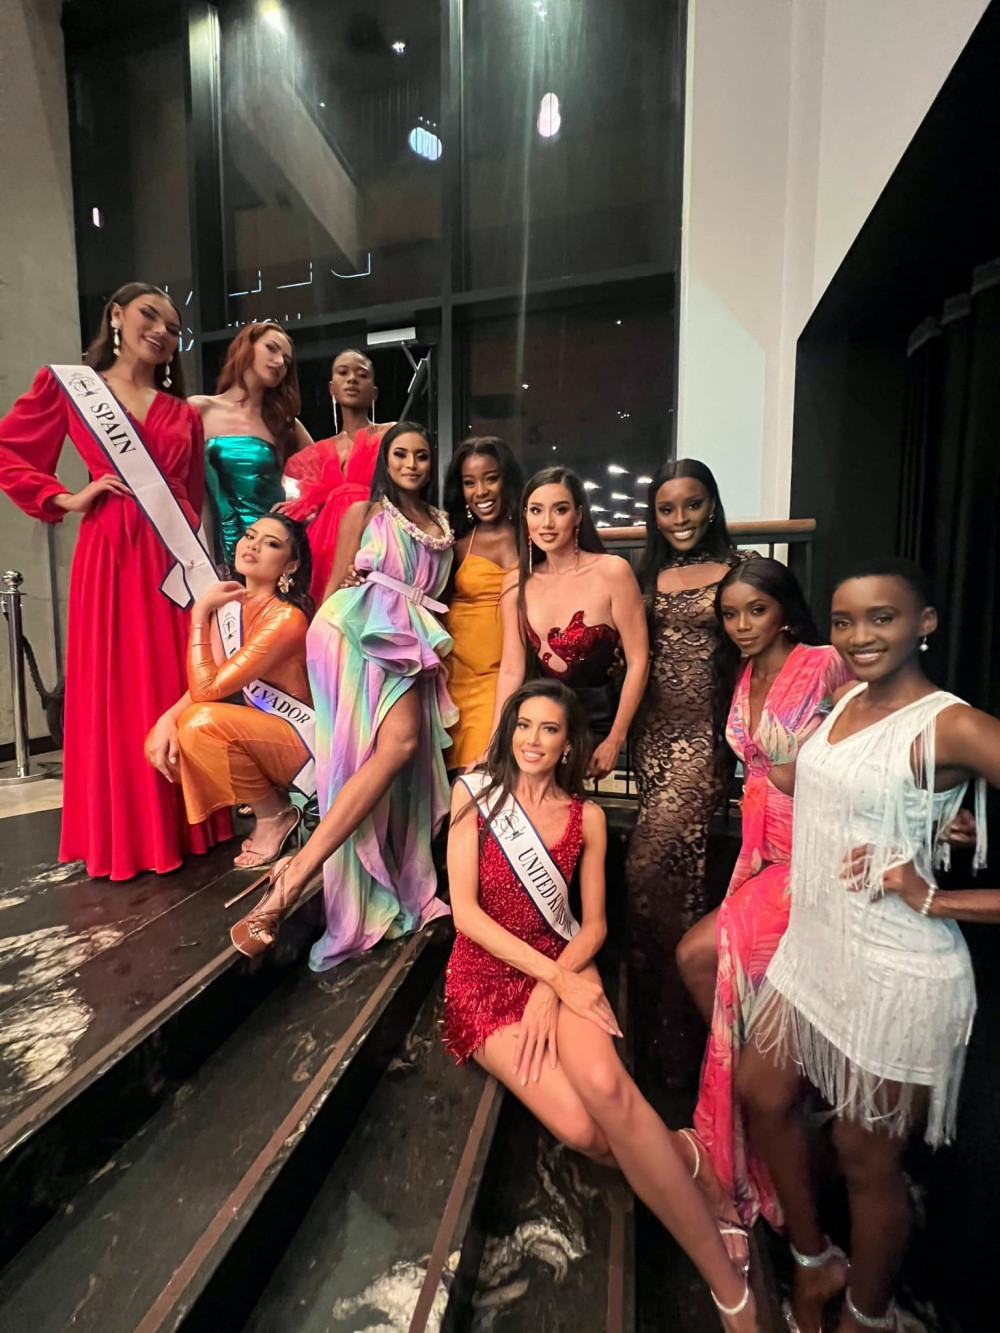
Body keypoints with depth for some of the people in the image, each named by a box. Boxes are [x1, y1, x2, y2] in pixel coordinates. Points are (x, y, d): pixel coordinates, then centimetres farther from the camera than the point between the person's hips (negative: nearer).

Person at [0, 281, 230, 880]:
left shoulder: (185, 413, 18)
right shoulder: (67, 383, 10)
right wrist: (67, 498, -3)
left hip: (176, 559, 3)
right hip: (110, 556, -2)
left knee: (179, 691, 5)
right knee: (115, 694, 0)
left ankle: (180, 824, 17)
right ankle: (122, 836, 13)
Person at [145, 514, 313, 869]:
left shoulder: (287, 618, -24)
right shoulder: (230, 603, 2)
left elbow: (207, 689, -26)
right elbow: (206, 682, 0)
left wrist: (200, 613, -20)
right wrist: (169, 718, -18)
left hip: (303, 738, -7)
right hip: (258, 733, 8)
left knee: (204, 723, -29)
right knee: (159, 742, -7)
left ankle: (275, 814, -5)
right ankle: (265, 795, 7)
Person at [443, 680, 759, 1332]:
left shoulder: (587, 816, 3)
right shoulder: (475, 796, -4)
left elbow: (593, 922, 4)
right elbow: (465, 910, -9)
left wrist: (553, 989, -14)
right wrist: (556, 980, -16)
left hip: (563, 966, 1)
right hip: (486, 973, -1)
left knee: (605, 1083, -29)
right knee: (583, 1130, -23)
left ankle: (724, 1274, -10)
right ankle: (679, 1163, 4)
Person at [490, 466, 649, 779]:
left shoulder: (612, 571, -12)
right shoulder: (516, 583, 1)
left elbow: (638, 662, -11)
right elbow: (511, 671, -2)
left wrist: (614, 741, -10)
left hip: (595, 719, -4)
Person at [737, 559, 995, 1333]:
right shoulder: (849, 699, 3)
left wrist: (936, 900, -19)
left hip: (897, 976, -7)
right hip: (815, 949, 7)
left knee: (867, 1159, 16)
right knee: (763, 1096, 21)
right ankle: (813, 1262, 48)